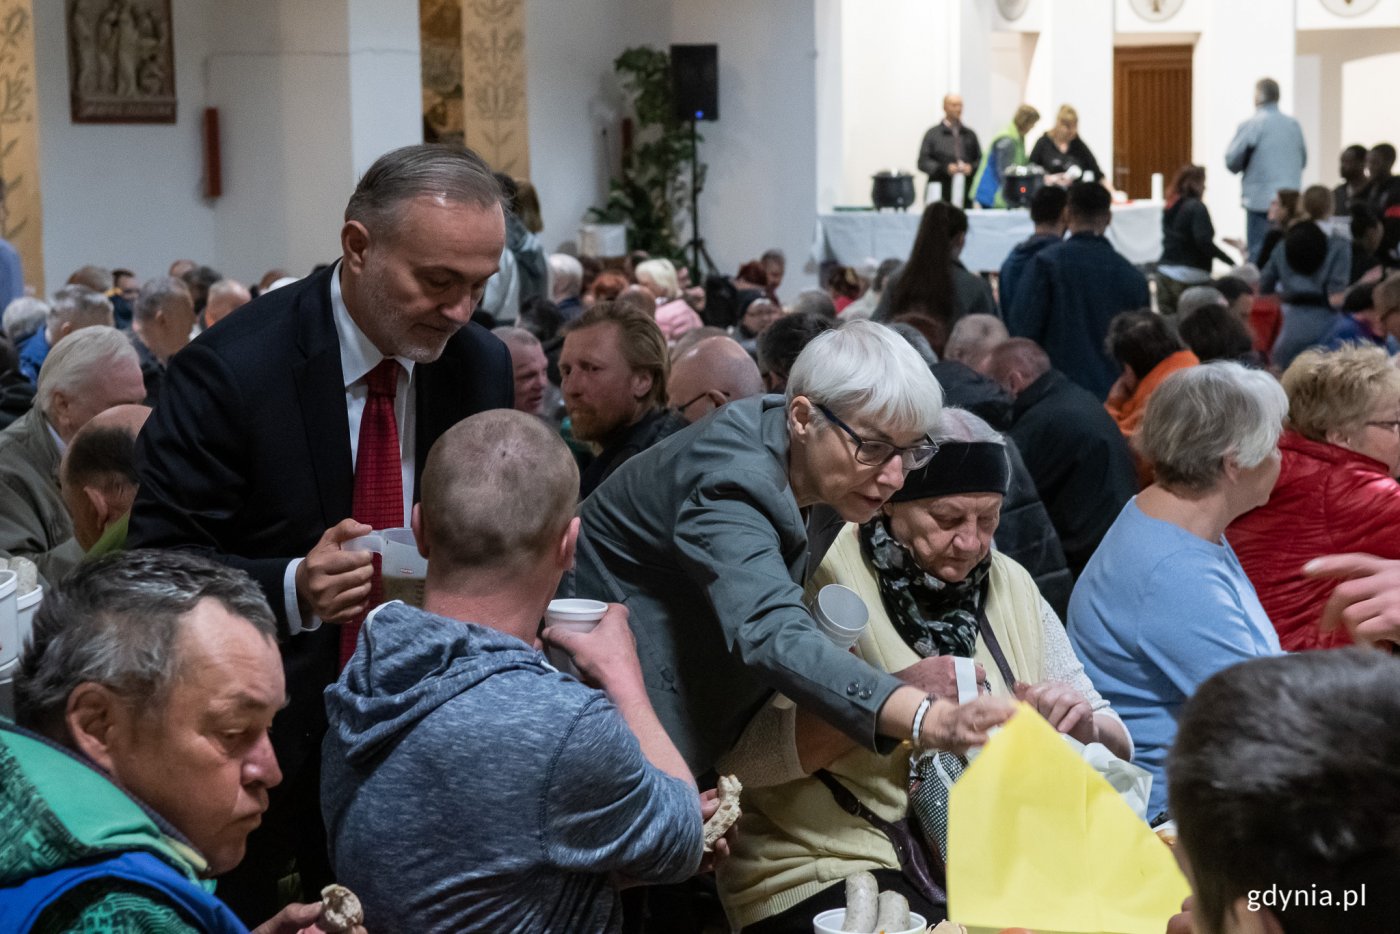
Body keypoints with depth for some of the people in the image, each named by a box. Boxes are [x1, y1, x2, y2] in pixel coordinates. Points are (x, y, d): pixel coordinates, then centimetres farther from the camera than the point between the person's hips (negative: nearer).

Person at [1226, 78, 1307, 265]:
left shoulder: (1250, 125, -9)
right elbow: (1303, 160, 19)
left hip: (1261, 200, -5)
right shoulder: (1294, 125, 7)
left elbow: (1231, 162, -4)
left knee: (1259, 255, -2)